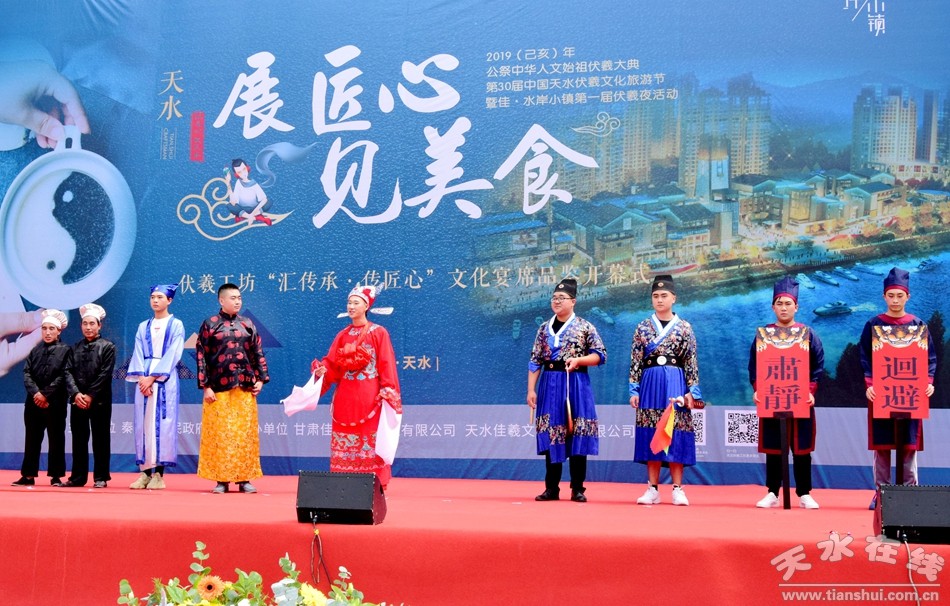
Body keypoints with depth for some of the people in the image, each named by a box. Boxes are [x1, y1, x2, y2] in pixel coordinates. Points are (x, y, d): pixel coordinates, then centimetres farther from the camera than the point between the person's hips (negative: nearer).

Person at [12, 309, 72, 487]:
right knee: (32, 438, 6)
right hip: (34, 401, 3)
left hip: (55, 403, -3)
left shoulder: (65, 350, 1)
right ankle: (28, 475, 11)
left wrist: (46, 394, -12)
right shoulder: (34, 349, 11)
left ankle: (56, 476, 6)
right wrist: (35, 393, -12)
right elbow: (26, 373, 3)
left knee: (56, 439, 1)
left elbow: (64, 376, -6)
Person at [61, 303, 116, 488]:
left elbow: (105, 374, -7)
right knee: (79, 438, 6)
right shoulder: (75, 348, 13)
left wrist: (90, 396, -13)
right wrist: (76, 393, -11)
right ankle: (78, 477, 12)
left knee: (100, 438, 0)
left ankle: (101, 478, 4)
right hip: (78, 400, 4)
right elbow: (70, 373, 5)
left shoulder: (108, 347, 1)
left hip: (99, 400, -4)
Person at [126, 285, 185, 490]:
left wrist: (153, 378, -13)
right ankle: (145, 471, 2)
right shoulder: (143, 327, 16)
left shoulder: (176, 325, 4)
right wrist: (141, 377, -10)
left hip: (165, 379, -4)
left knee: (162, 423, -7)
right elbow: (138, 354, 8)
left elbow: (172, 355, -5)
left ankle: (159, 474, -6)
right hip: (144, 379, 4)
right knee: (143, 423, 0)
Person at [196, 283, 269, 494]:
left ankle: (244, 478, 8)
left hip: (245, 387, 2)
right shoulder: (210, 324, 2)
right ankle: (221, 480, 6)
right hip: (219, 388, -2)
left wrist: (261, 379, 1)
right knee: (219, 433, 0)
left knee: (245, 433, 2)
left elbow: (258, 353, 12)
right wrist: (205, 386, -7)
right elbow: (201, 356, 0)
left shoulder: (248, 324, 11)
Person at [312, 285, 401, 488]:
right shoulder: (342, 335, 12)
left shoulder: (378, 333, -1)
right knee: (344, 444, 4)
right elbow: (332, 364, 8)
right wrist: (321, 370, -14)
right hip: (345, 398, 5)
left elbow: (387, 366, -5)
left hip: (369, 398, -4)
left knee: (370, 442, -5)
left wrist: (388, 394, -13)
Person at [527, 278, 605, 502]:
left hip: (576, 384, -3)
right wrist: (531, 389, 2)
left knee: (577, 435, -2)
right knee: (550, 434, 3)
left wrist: (578, 360, -16)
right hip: (550, 384, 3)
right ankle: (552, 488, 10)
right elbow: (535, 361, 9)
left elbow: (600, 355, 0)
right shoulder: (544, 328, 11)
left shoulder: (585, 327, 1)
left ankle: (577, 488, 5)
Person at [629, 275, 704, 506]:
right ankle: (653, 489, 8)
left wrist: (692, 391, -4)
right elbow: (635, 362, 6)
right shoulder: (643, 327, 7)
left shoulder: (685, 328, 4)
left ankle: (677, 489, 5)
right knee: (650, 435, 2)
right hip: (650, 383, 1)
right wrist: (634, 390, 0)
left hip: (676, 383, -1)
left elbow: (691, 363, 3)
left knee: (676, 434, -2)